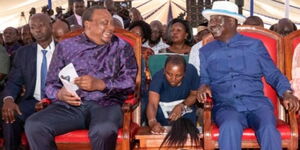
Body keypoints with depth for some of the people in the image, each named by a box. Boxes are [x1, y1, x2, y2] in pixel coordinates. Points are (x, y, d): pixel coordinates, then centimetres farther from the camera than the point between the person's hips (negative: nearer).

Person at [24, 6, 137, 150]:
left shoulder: (122, 47, 12)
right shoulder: (65, 46, 16)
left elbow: (129, 82, 2)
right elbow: (51, 83, 14)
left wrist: (100, 84, -14)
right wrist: (59, 94, -10)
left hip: (105, 104, -2)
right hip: (69, 105, 2)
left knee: (104, 131, -37)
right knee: (34, 126, -26)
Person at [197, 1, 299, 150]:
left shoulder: (254, 45, 13)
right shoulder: (206, 51, 17)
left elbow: (273, 74, 13)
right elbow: (204, 79, 19)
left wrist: (287, 93, -5)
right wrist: (204, 86, -5)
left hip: (256, 103, 0)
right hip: (225, 106, 0)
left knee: (269, 129, -32)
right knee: (230, 126, -36)